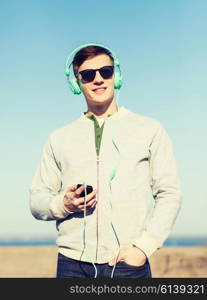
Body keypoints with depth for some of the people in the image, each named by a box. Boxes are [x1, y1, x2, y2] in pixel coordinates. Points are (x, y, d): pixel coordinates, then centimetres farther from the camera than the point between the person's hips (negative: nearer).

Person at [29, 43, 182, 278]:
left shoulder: (150, 130, 9)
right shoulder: (59, 139, 14)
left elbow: (169, 194, 5)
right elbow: (36, 200, 15)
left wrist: (144, 247, -6)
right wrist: (63, 204, -7)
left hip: (129, 263, -1)